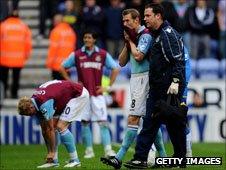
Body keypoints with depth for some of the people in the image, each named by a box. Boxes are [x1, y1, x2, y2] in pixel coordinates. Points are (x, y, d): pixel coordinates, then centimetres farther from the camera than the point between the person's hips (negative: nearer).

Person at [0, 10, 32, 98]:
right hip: (19, 58, 1)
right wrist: (26, 54, 14)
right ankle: (14, 93, 8)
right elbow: (28, 42, 3)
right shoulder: (24, 26, 5)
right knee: (16, 77, 9)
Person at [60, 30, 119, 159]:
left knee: (103, 122, -7)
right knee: (85, 122, 2)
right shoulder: (77, 55, 4)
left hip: (97, 93, -1)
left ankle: (108, 150, -10)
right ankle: (89, 150, 9)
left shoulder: (103, 54, 2)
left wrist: (108, 87, 2)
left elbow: (115, 69, 8)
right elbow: (63, 68, 13)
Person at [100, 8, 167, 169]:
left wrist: (131, 41, -6)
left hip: (143, 78, -10)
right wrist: (127, 43, 3)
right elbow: (122, 62, 15)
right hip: (135, 78, 10)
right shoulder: (133, 36, 17)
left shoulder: (145, 35, -9)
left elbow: (138, 56, -22)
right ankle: (163, 157, 14)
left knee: (133, 118, -12)